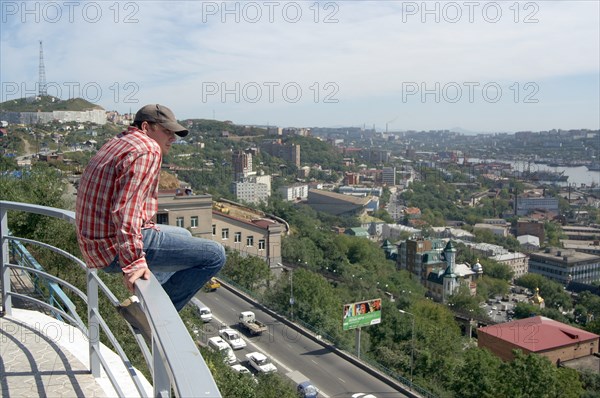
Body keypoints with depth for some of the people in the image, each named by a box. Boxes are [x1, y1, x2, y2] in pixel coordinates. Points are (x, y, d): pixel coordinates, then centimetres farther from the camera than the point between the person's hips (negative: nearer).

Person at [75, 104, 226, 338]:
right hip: (115, 248, -10)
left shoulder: (115, 144, 19)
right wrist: (133, 262, -29)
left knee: (184, 236, 30)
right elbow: (126, 209, -26)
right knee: (214, 255, -10)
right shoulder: (147, 150, -13)